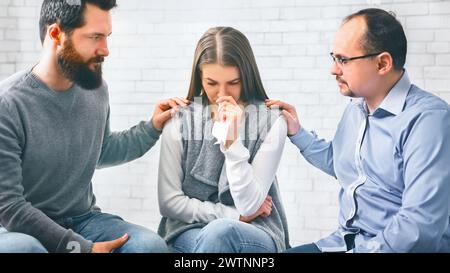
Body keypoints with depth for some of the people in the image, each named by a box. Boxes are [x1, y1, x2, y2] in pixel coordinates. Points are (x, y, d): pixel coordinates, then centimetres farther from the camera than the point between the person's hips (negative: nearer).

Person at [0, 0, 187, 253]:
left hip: (83, 219, 5)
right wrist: (82, 248, -21)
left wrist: (153, 128, 11)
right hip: (20, 227, -4)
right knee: (21, 247, -39)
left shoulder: (96, 89, 1)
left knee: (152, 245, -23)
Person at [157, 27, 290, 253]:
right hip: (191, 231, 1)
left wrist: (232, 140, -22)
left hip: (256, 236, -1)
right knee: (213, 236, -35)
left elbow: (249, 205, -12)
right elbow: (169, 201, -2)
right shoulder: (181, 121, -1)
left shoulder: (270, 122, -7)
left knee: (219, 233, -35)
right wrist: (234, 215, -8)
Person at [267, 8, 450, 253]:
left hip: (393, 246, -7)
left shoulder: (427, 119, -18)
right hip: (342, 241, 8)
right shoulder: (355, 108, 11)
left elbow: (420, 226, -26)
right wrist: (297, 133, 22)